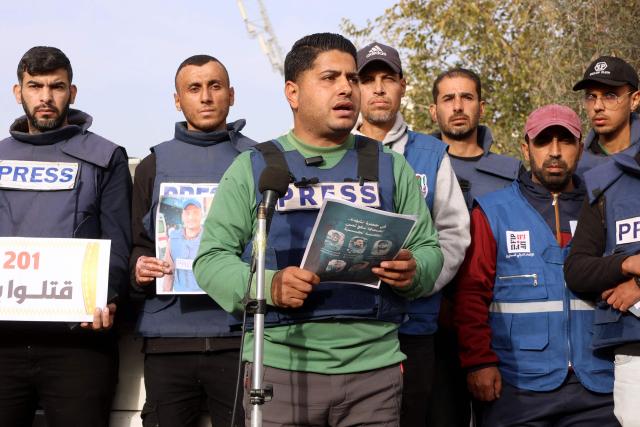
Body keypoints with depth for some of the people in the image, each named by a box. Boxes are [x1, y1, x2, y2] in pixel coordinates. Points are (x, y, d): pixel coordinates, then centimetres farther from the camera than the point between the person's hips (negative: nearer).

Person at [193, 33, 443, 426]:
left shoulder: (391, 167, 14)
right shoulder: (252, 168, 7)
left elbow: (429, 249, 13)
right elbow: (212, 258, 2)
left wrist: (412, 272, -11)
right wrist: (267, 286, -17)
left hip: (373, 366, 2)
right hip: (279, 365, -2)